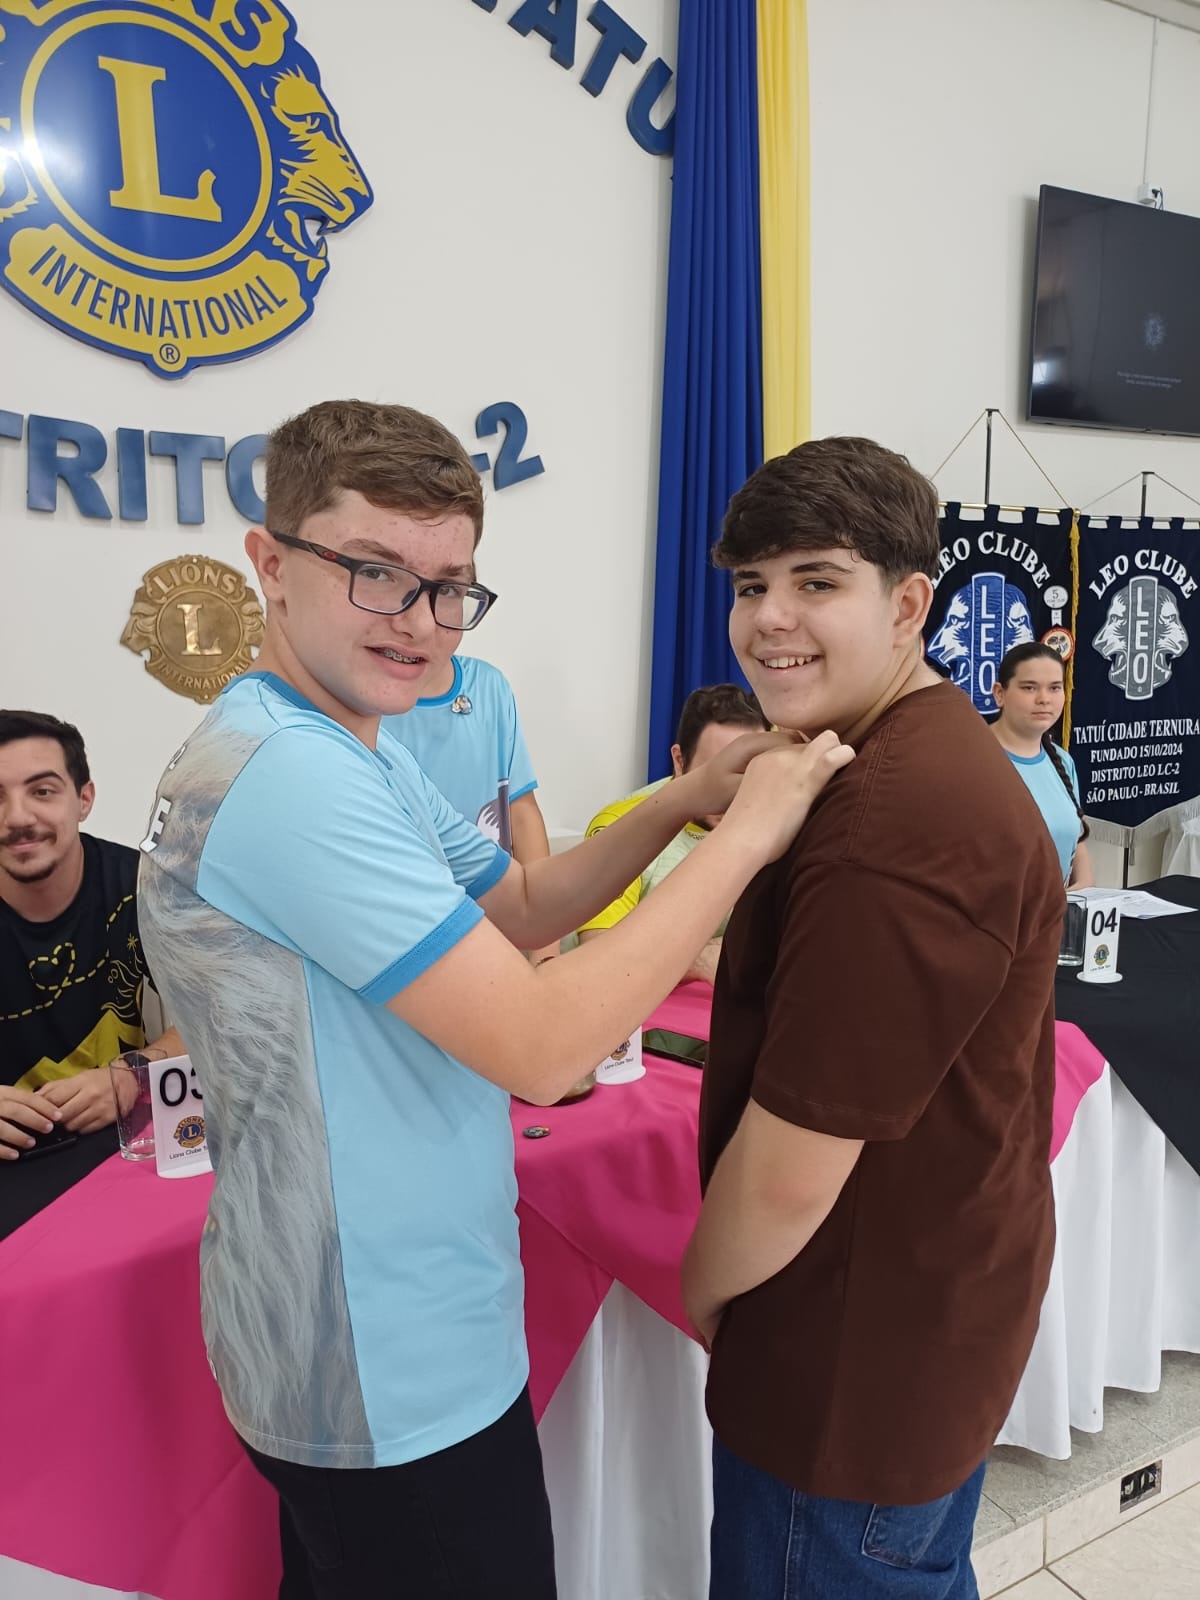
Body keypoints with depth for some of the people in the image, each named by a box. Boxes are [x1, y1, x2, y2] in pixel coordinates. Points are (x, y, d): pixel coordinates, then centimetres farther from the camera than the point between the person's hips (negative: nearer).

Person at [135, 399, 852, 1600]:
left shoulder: (349, 748, 4)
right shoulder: (286, 773, -29)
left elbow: (512, 906, 8)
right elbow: (542, 1047, -31)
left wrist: (679, 804, -7)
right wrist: (743, 837, -22)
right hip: (396, 1381, -9)